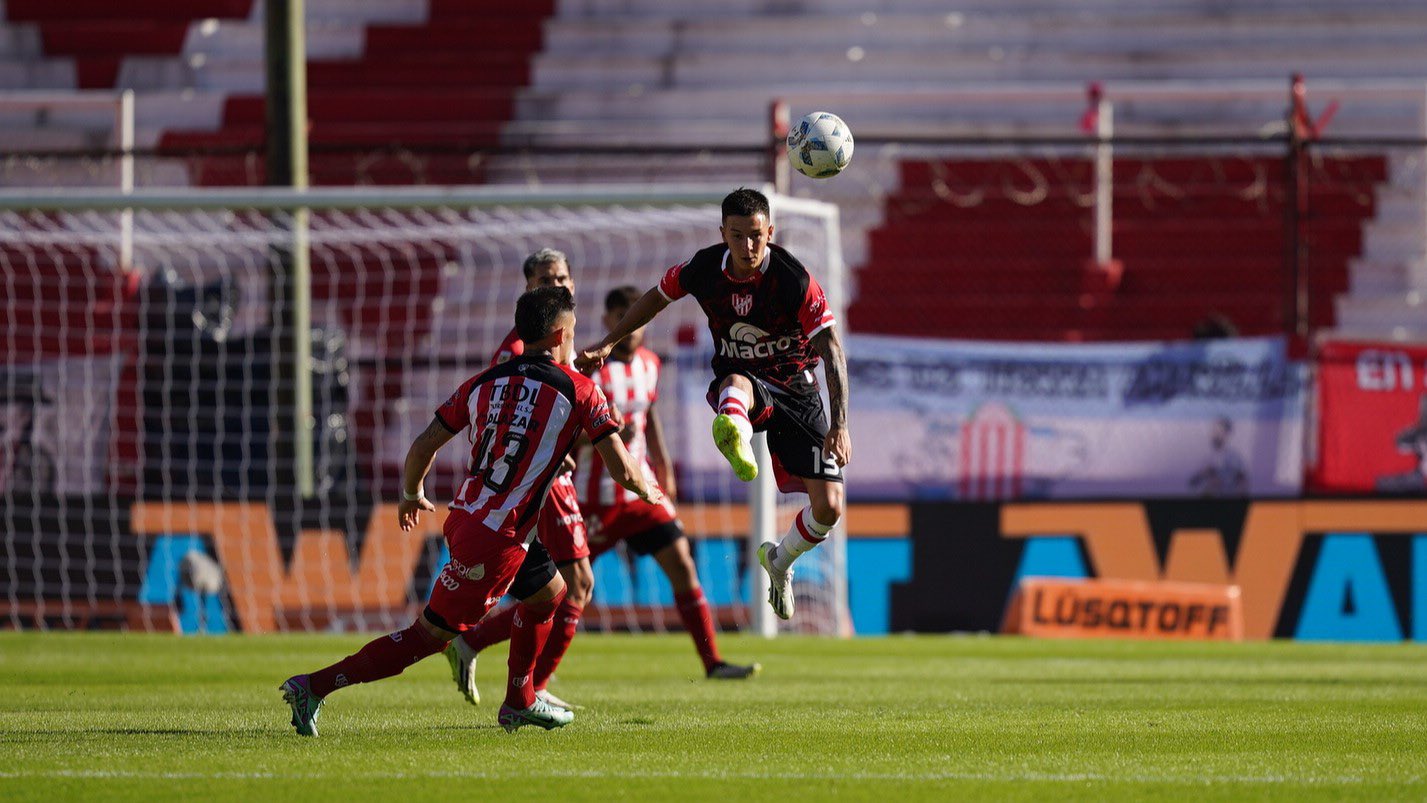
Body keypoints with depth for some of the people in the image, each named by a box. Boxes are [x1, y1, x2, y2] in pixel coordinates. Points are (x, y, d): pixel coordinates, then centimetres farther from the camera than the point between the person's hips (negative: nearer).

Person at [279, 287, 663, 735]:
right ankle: (314, 687, -8)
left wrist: (412, 495, 29)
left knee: (549, 592, 28)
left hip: (463, 518, 7)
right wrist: (647, 493, 17)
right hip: (499, 541, -7)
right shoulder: (578, 391, -5)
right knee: (430, 635, -2)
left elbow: (424, 445, 10)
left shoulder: (483, 383, 9)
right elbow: (622, 469, -6)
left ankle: (519, 703, 36)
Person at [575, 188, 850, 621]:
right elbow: (657, 297, 11)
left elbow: (832, 349, -21)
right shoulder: (705, 268, -10)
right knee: (736, 383, -42)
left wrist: (840, 423, -30)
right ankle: (735, 439, -80)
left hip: (795, 388, 0)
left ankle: (779, 561, 26)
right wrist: (607, 344, 13)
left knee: (828, 509, -7)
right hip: (740, 383, 0)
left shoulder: (795, 280, -20)